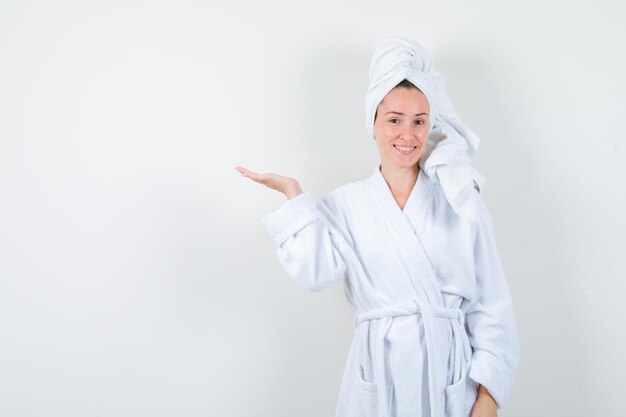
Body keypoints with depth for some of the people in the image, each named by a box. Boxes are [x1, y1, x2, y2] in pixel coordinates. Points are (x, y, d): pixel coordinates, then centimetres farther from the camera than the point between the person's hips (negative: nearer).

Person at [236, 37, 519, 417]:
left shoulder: (461, 201, 0)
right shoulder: (345, 204, 3)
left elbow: (492, 304, -1)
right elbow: (318, 272, -14)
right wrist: (294, 196, -12)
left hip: (452, 374, 0)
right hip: (378, 373, 0)